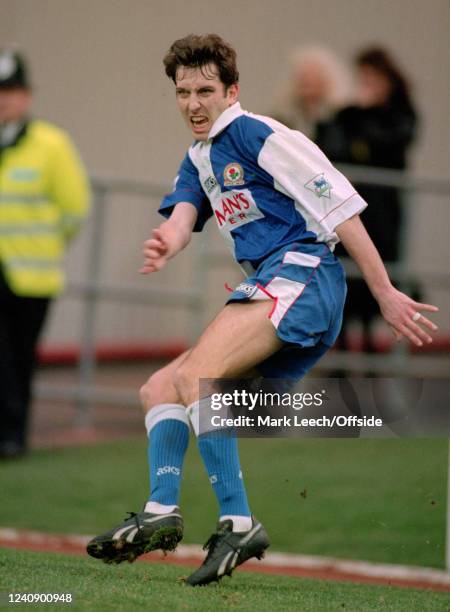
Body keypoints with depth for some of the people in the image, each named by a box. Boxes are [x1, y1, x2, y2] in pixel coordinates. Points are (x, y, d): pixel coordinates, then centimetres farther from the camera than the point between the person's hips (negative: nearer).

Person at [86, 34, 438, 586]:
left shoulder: (259, 136, -5)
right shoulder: (199, 159, 21)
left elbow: (340, 209, -8)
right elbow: (182, 215, 4)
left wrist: (386, 296, -11)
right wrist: (165, 246, -23)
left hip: (301, 272, -10)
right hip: (268, 291, 10)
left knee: (193, 377, -27)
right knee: (159, 390, 8)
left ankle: (238, 522, -32)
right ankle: (161, 510, -9)